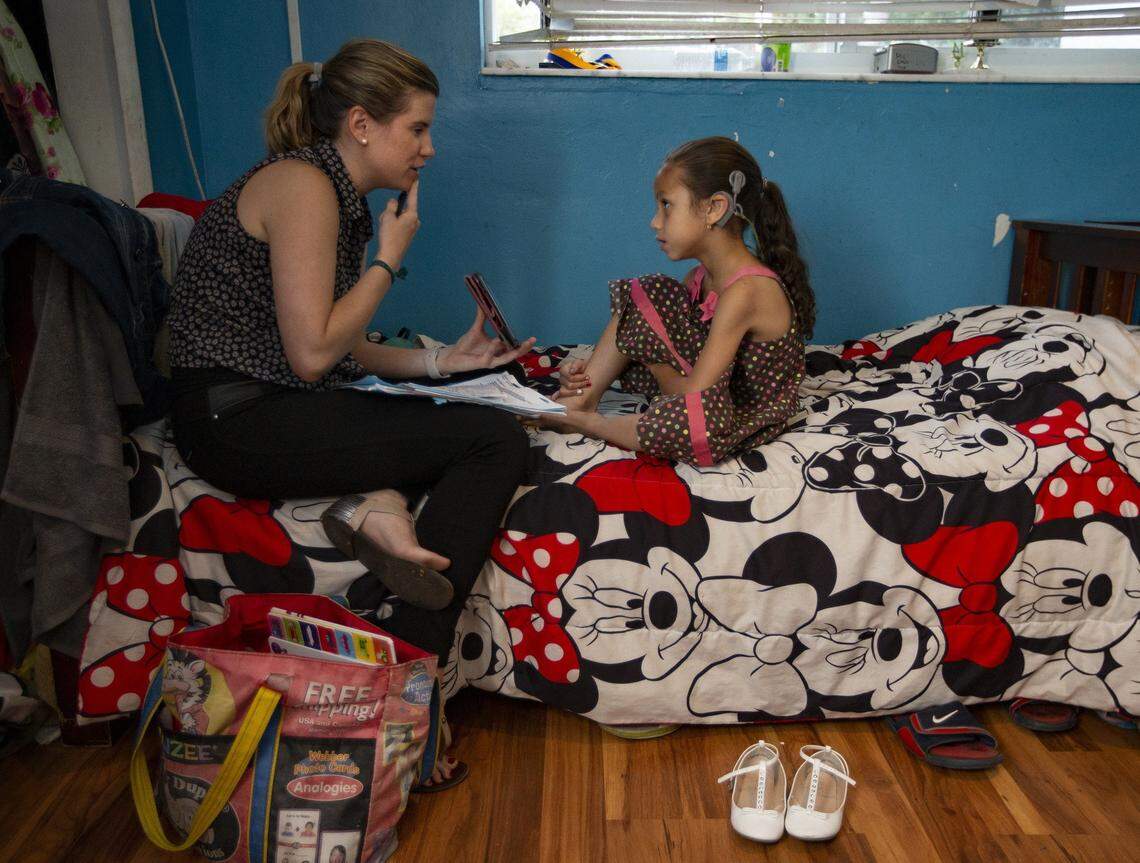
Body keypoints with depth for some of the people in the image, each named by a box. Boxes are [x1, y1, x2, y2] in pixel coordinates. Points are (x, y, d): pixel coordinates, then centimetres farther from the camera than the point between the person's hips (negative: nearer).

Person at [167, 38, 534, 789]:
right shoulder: (302, 184, -13)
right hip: (236, 421, -9)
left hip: (274, 410, 9)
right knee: (496, 440, -15)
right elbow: (311, 353, -20)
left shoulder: (342, 194, 14)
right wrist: (391, 259, -9)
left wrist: (440, 361, 4)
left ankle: (380, 503, -14)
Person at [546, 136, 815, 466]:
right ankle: (585, 399, -2)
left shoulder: (744, 290, -28)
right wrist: (591, 374, -10)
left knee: (675, 425, -41)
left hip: (745, 417, -9)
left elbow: (694, 393, -29)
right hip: (715, 393, 9)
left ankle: (587, 422, -9)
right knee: (644, 294, 2)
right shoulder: (701, 277, 0)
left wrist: (655, 365, -9)